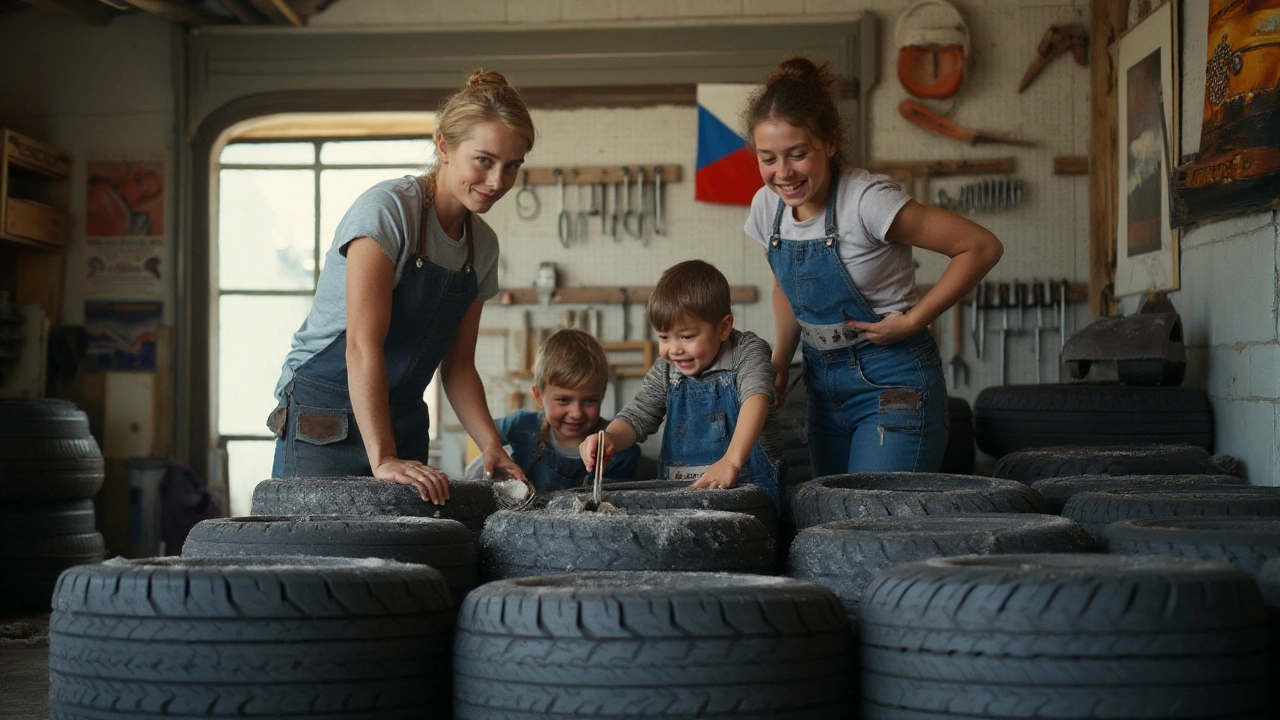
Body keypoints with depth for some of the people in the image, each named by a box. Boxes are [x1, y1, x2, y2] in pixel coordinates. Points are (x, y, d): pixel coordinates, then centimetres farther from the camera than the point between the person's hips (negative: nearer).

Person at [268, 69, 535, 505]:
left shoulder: (483, 245, 8)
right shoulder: (385, 209, -15)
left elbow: (458, 366, 12)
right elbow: (362, 345, -24)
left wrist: (492, 447, -5)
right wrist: (381, 459, -31)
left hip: (403, 426, 7)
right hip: (325, 426, -7)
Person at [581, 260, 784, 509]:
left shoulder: (747, 351, -4)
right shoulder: (665, 371, 11)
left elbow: (756, 397, -21)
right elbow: (637, 416, 10)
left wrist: (732, 461, -38)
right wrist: (610, 438, -17)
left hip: (748, 488, -4)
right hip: (676, 493, 5)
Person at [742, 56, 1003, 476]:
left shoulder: (866, 201, -22)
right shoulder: (767, 206, -1)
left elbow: (982, 248, -19)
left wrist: (911, 322, -17)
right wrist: (781, 359, 7)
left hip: (891, 383, -7)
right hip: (824, 385, 7)